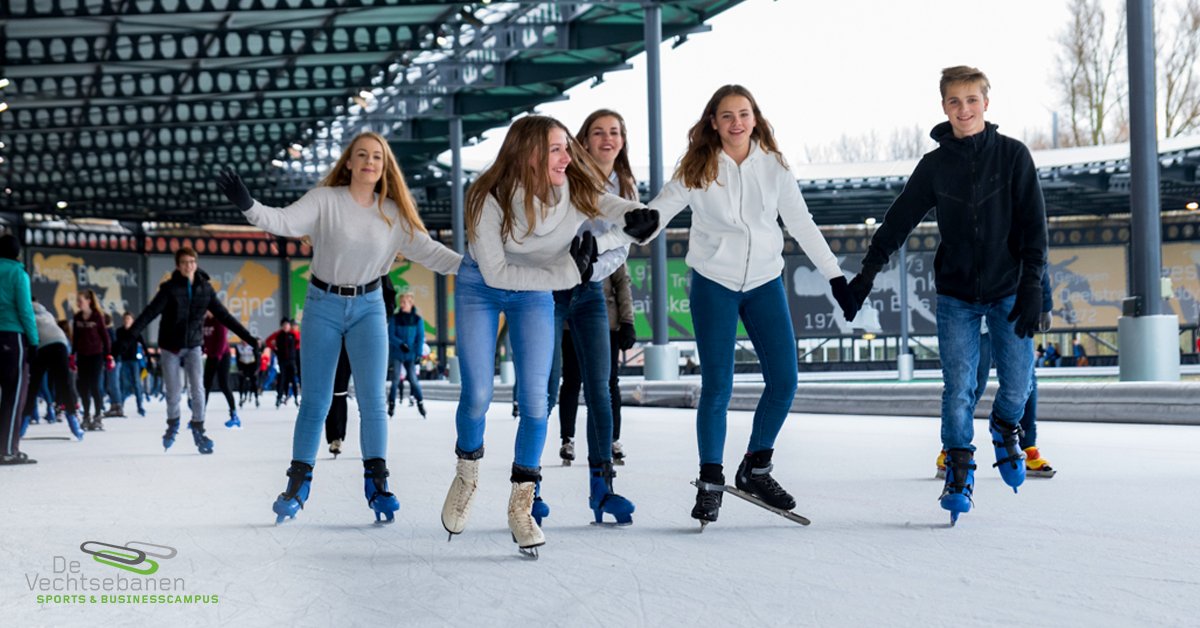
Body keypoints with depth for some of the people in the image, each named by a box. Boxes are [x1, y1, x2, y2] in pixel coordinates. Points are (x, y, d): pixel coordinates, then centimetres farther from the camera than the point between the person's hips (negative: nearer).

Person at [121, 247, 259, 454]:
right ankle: (173, 425, 31)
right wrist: (128, 337, -30)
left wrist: (248, 338, 0)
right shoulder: (170, 289, -12)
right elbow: (149, 313, -19)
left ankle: (198, 430, 5)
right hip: (171, 347, -1)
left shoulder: (205, 289, -3)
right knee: (173, 392, 3)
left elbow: (224, 316, 2)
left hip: (194, 346, 1)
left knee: (197, 389, -11)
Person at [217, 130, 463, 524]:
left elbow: (426, 250, -3)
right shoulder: (325, 200, -9)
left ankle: (376, 482, 6)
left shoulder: (393, 213, 0)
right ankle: (298, 483, 14)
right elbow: (286, 222, -21)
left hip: (368, 307, 2)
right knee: (315, 401, 3)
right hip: (323, 304, -2)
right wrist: (248, 206, -39)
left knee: (373, 400, -3)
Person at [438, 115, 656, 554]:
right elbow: (496, 274, -27)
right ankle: (466, 475, 23)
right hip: (480, 288, -2)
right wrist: (568, 272, -31)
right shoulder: (488, 200, -30)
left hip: (536, 293, 2)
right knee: (477, 397, -8)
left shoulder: (576, 190, -24)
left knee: (534, 400, -7)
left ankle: (522, 505, 7)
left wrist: (635, 218, -42)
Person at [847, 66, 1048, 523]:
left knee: (1017, 382, -2)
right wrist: (868, 271, 5)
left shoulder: (1013, 155, -4)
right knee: (958, 388, -5)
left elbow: (1034, 224, -5)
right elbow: (899, 219, 8)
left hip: (1007, 291, -1)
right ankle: (959, 470, 9)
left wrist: (1031, 285, -11)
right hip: (955, 296, 1)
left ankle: (1004, 429, 30)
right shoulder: (935, 165, 1)